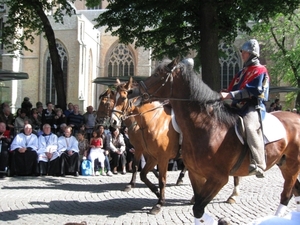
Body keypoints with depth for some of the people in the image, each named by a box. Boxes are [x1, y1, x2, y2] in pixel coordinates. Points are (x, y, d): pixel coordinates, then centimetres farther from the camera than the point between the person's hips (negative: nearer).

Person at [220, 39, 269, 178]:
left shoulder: (260, 71, -3)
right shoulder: (242, 72, 23)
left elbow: (251, 91, -17)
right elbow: (233, 90, 22)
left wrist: (229, 95, -24)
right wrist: (225, 95, 1)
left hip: (254, 108, -9)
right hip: (239, 107, 10)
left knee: (250, 127, -38)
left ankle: (259, 164, -41)